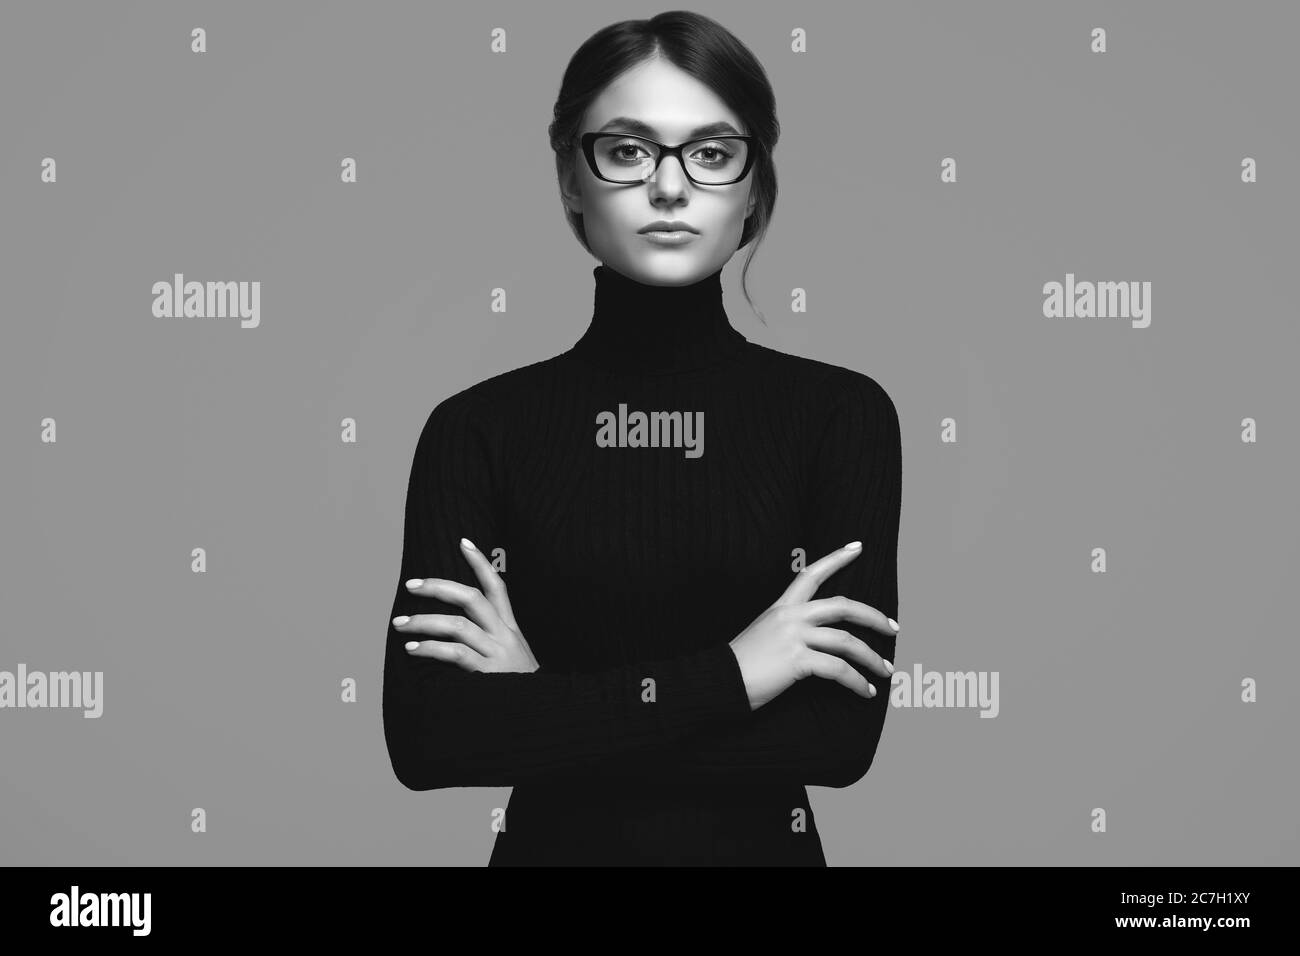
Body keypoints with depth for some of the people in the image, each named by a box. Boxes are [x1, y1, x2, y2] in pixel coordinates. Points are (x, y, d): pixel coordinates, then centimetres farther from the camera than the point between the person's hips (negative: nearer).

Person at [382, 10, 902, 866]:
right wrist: (723, 675, -20)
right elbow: (425, 734, -16)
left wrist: (541, 703, -16)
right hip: (548, 848, 0)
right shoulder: (479, 427, -7)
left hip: (762, 847, 0)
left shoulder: (842, 413, -7)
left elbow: (842, 731, -16)